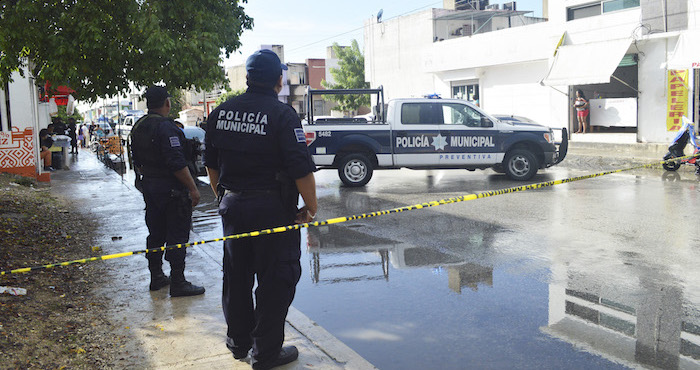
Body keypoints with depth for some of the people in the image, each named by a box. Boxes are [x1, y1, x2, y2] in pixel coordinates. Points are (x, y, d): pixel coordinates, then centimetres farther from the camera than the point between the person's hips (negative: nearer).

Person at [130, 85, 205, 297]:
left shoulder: (138, 127, 10)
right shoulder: (166, 127, -18)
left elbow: (137, 161, 18)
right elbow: (177, 163, -24)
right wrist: (192, 188, -19)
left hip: (149, 186, 9)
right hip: (171, 190, -9)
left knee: (156, 233, 17)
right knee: (177, 235, -3)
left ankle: (156, 277, 26)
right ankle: (178, 283, 1)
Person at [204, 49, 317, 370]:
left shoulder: (221, 112, 5)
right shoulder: (282, 115, -15)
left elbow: (211, 163, 14)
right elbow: (301, 169, -19)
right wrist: (311, 206, -7)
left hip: (233, 207, 7)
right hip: (273, 209, -6)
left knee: (236, 277, 19)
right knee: (275, 280, 5)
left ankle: (238, 342, 35)